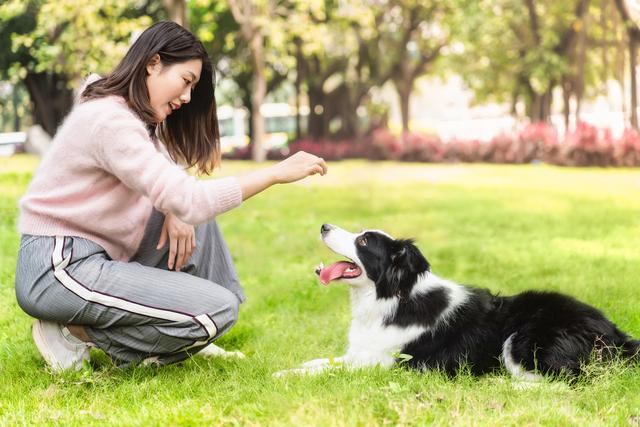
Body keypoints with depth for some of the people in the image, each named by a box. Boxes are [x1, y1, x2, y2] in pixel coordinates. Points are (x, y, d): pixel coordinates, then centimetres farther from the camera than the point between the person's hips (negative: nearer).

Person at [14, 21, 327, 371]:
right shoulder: (111, 120, -20)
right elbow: (188, 200, -27)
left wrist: (177, 209, -7)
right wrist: (277, 174, -23)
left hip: (94, 256, 10)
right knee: (218, 310, -16)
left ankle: (191, 339, 10)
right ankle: (79, 333, -8)